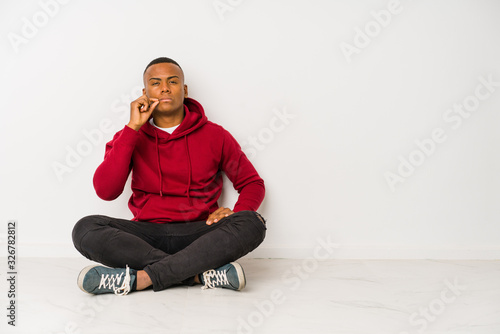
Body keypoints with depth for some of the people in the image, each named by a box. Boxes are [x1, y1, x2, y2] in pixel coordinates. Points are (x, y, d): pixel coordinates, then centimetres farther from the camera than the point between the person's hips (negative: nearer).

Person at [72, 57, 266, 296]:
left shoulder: (214, 136, 7)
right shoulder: (130, 137, 8)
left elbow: (252, 183, 14)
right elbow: (105, 191, -7)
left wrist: (236, 214, -9)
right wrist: (133, 128, -10)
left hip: (198, 234, 0)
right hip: (147, 236, 1)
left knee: (253, 224, -29)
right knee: (85, 229, -26)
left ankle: (140, 278, -31)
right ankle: (201, 273, -28)